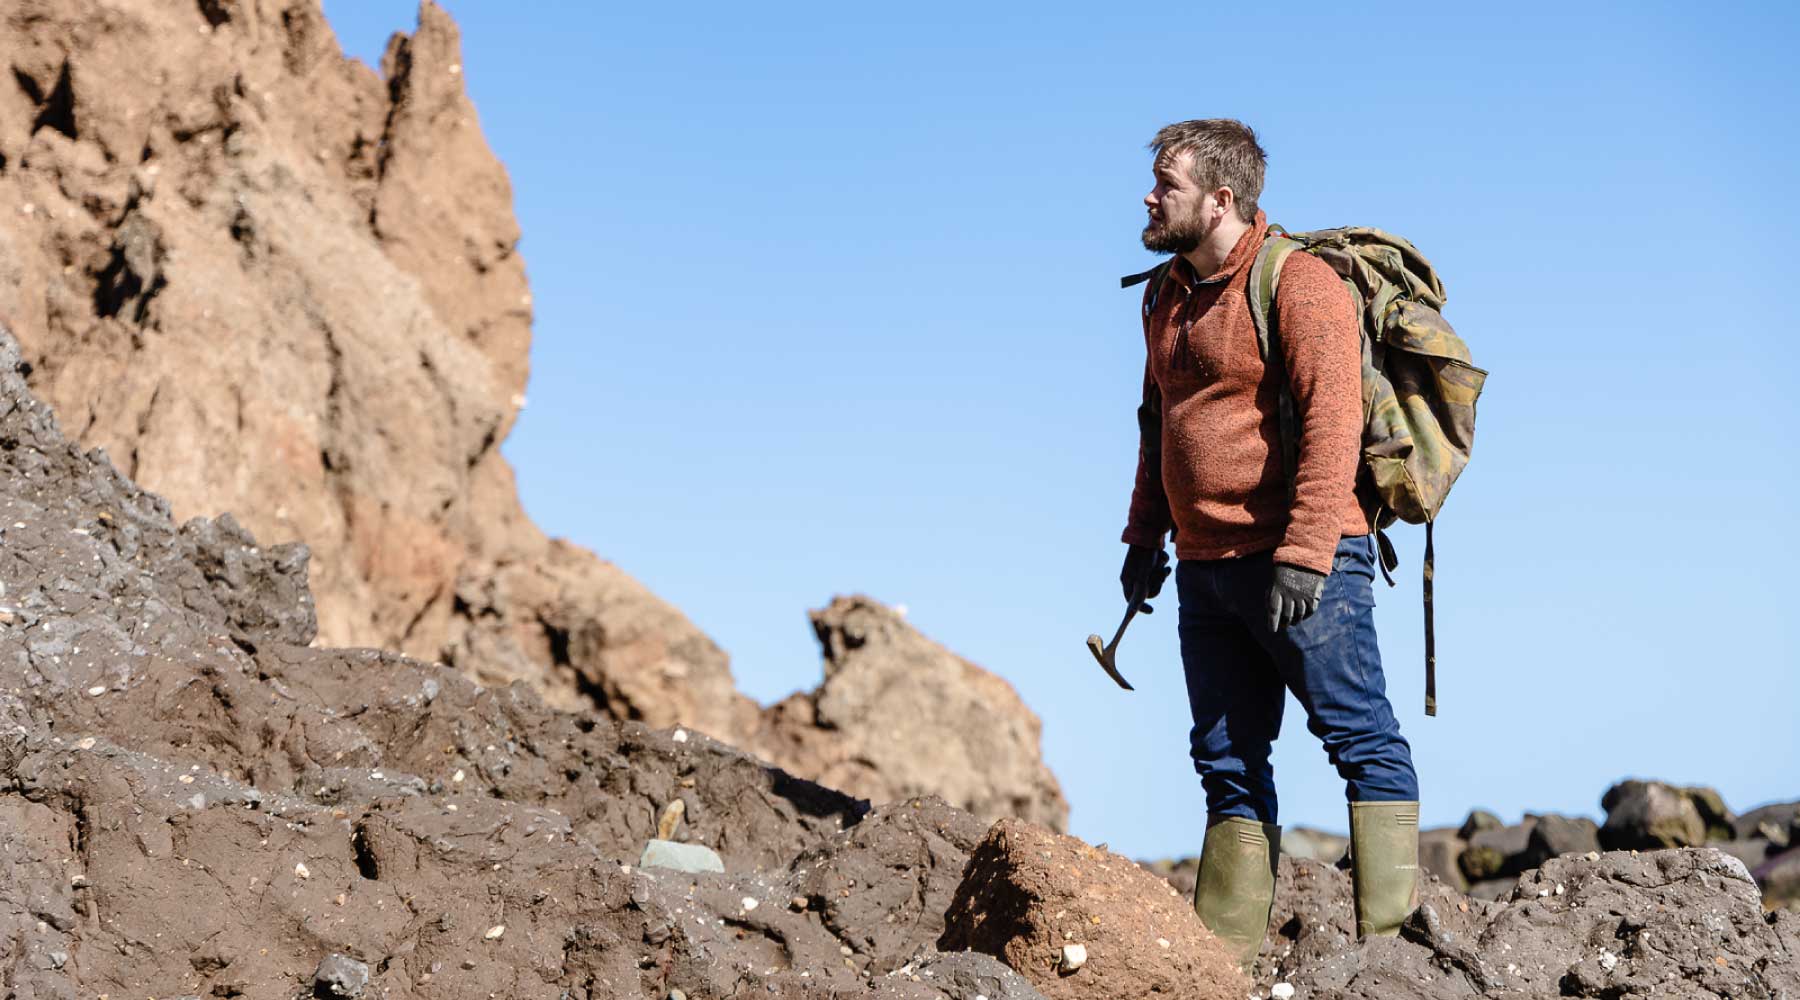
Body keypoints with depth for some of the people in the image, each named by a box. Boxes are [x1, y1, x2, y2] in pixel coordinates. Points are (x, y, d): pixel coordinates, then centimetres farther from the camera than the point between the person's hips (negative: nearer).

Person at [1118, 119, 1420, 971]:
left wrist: (1303, 554, -24)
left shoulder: (1298, 283, -10)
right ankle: (1222, 949, 15)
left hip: (1301, 564, -8)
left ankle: (1392, 934, 0)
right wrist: (1145, 533, 20)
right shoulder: (1167, 297, 15)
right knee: (1227, 760, 10)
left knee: (1360, 738, -3)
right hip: (1205, 566, 8)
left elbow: (1333, 422, -18)